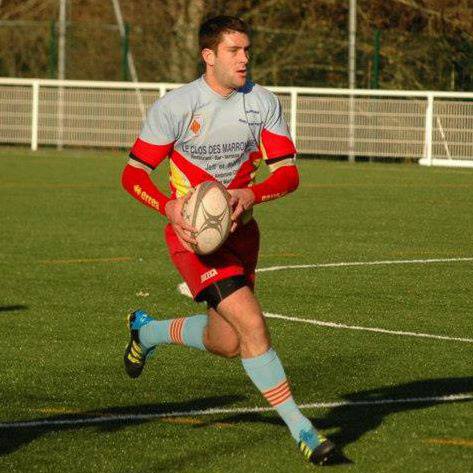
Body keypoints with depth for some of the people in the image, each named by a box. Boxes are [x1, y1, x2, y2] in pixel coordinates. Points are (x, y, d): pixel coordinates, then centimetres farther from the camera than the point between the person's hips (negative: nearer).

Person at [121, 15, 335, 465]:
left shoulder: (263, 103, -3)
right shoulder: (174, 106, -13)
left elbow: (287, 173, -3)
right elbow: (133, 174, -8)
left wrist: (250, 194, -24)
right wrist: (170, 207, -26)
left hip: (239, 228, 5)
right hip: (192, 231, -5)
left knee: (226, 343, 13)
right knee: (252, 323, -21)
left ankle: (147, 330, 42)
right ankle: (301, 430, -16)